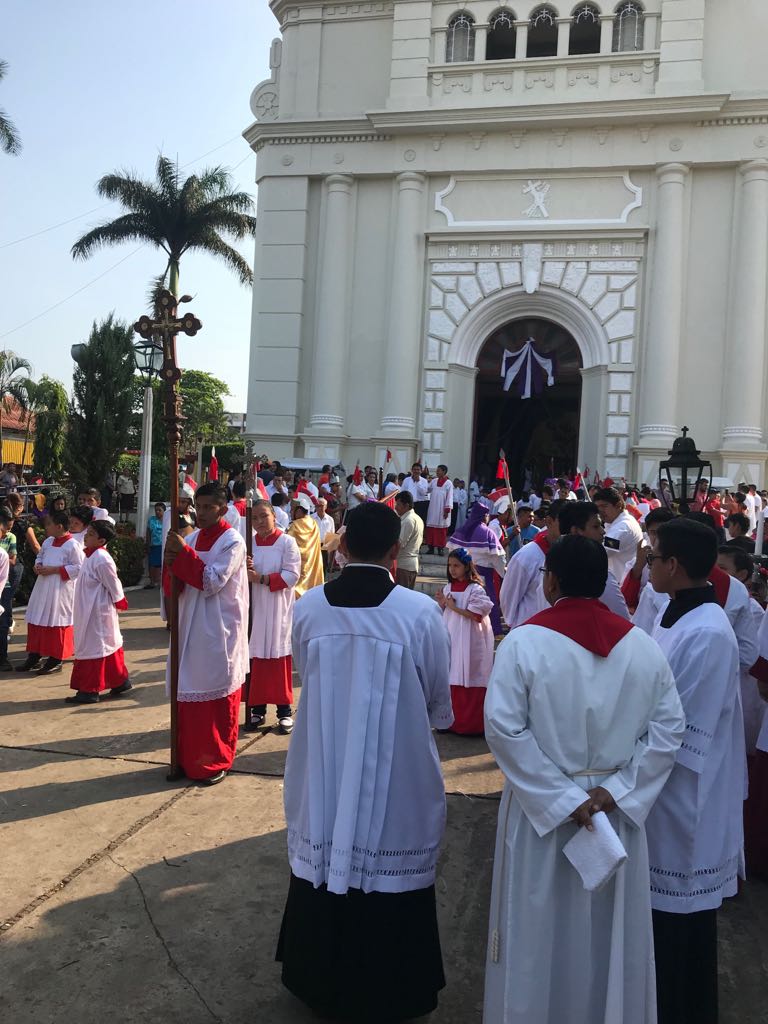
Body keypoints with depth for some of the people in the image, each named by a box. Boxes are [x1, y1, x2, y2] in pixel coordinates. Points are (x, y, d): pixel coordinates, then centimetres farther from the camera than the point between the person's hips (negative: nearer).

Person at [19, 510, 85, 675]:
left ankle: (55, 659, 13)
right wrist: (38, 565, 1)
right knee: (36, 621, 11)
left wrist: (54, 570, -19)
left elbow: (79, 567, -18)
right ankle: (34, 656, 23)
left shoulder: (73, 545, -15)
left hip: (60, 590, -8)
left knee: (56, 622, 1)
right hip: (43, 588, 8)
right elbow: (39, 556, 23)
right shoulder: (48, 541, 8)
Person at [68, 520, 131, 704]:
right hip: (89, 610, 9)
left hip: (97, 612, -9)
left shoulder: (101, 559, -22)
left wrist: (120, 604, -4)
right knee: (109, 645, 15)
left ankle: (90, 690, 8)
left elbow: (114, 586, -15)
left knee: (92, 648, -1)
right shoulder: (90, 555, 8)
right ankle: (121, 681, 25)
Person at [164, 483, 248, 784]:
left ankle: (217, 760, 16)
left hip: (218, 632, -6)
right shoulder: (192, 538, 8)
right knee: (189, 694, 11)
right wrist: (171, 563, -13)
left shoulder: (232, 542, -10)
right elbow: (177, 586, 8)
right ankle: (190, 756, 24)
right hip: (191, 627, 6)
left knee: (217, 695, 3)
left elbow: (212, 582, -20)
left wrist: (183, 553, -20)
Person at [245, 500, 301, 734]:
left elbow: (292, 574, -11)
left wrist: (262, 578, -18)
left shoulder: (287, 542, -4)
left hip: (279, 609, -3)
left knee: (279, 658, 0)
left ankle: (284, 710, 9)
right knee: (256, 659, 5)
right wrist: (243, 571, -12)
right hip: (254, 608, 3)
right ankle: (257, 708, 16)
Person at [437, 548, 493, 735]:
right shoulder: (448, 587, 9)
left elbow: (478, 615, -18)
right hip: (451, 639, 6)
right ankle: (452, 720, 22)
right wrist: (442, 604, -5)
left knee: (469, 682, 0)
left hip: (469, 641, -6)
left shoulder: (475, 589, -12)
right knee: (452, 681, 10)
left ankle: (471, 725, 11)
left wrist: (455, 607, -17)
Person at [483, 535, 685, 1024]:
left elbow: (503, 727, -19)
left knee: (539, 925, 15)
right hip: (621, 810, 3)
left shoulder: (525, 641, -13)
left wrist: (563, 798, -15)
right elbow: (670, 728, -5)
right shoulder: (644, 645, -3)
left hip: (540, 806, -3)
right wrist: (615, 790, -8)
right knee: (612, 923, 20)